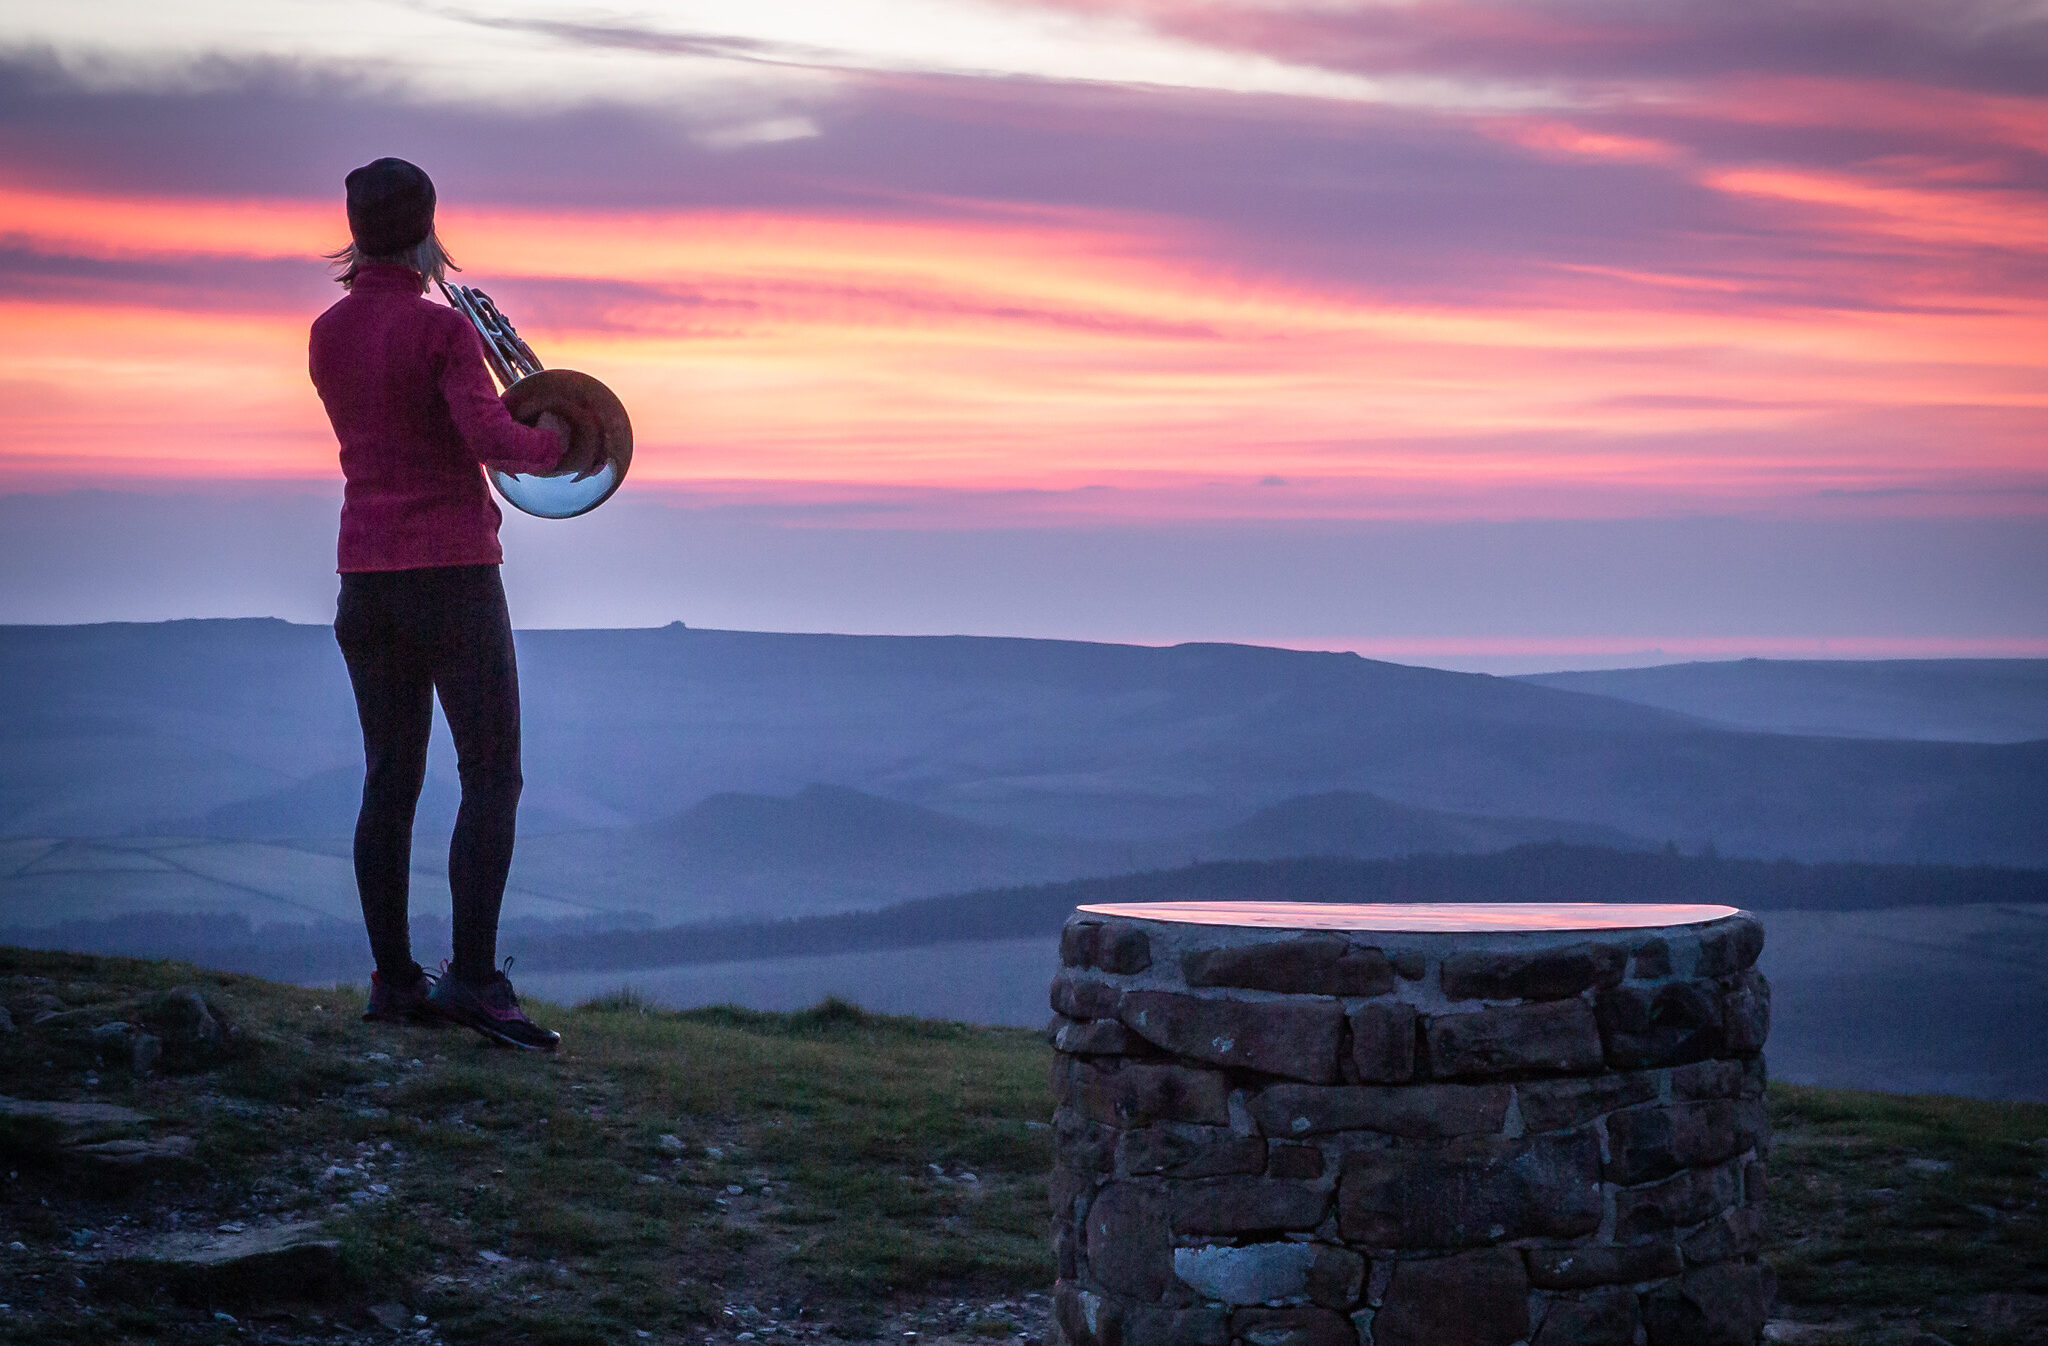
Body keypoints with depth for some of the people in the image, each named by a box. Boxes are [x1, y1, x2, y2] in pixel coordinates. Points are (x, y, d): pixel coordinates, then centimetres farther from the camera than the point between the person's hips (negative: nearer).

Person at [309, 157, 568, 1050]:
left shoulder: (327, 334, 9)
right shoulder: (441, 330, -12)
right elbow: (489, 438, -22)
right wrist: (552, 440, -4)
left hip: (365, 573, 7)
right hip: (451, 568, -7)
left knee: (391, 780, 9)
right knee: (492, 777, -3)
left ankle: (393, 978, 9)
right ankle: (474, 977, -10)